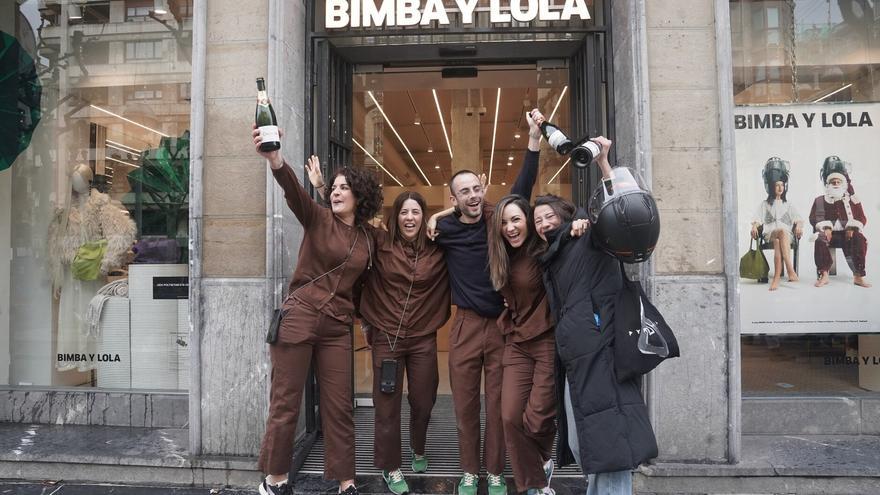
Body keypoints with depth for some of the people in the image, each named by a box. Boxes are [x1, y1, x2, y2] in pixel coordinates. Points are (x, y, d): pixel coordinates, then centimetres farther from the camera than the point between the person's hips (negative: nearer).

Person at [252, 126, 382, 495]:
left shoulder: (367, 240, 9)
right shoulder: (317, 218, -2)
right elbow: (294, 193, -24)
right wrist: (274, 159, -41)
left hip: (337, 328, 4)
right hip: (298, 319, -3)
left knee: (339, 408, 8)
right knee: (285, 404, 5)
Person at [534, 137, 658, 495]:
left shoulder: (588, 243, -3)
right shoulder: (550, 262, 20)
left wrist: (602, 163, -24)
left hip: (599, 358, -9)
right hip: (573, 364, 9)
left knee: (608, 445, -6)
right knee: (578, 443, 18)